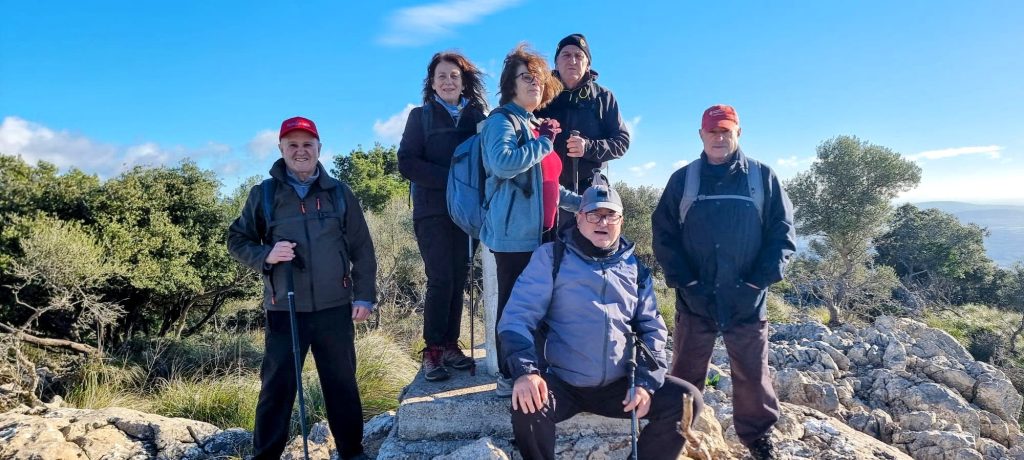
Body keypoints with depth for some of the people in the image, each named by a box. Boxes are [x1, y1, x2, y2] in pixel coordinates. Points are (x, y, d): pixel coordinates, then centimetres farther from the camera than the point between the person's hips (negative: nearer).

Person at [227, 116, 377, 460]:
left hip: (335, 308, 1)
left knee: (342, 383, 11)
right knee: (277, 386, 5)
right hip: (284, 311, -1)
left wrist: (364, 295, 1)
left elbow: (362, 249, 7)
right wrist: (265, 255, -12)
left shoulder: (339, 193, 6)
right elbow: (236, 241, 9)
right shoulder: (263, 194, 4)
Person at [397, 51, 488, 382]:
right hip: (433, 211, -2)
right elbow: (407, 163, -4)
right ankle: (433, 350, 2)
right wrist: (450, 178, -15)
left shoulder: (477, 116, 12)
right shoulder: (421, 116, 6)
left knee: (459, 279, 2)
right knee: (441, 279, -9)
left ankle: (451, 344, 11)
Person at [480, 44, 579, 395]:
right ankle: (509, 377, 7)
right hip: (515, 232, -9)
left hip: (540, 231, 9)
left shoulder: (535, 126, 21)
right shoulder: (502, 120, -5)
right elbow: (502, 163, -27)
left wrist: (578, 202, 19)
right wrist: (543, 143, -14)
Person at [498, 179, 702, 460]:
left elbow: (651, 328, 11)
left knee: (688, 401, -10)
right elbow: (518, 316, -10)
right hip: (564, 385, -3)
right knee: (526, 409, -32)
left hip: (620, 385, 4)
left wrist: (646, 381, -4)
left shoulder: (634, 268, 10)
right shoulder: (551, 257, -3)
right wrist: (525, 370, -26)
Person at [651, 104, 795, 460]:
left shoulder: (763, 177, 3)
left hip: (747, 301, 0)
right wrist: (684, 280, -9)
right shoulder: (683, 180, 4)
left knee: (753, 374, 11)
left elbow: (783, 234, 1)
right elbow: (664, 235, 1)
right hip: (695, 300, 0)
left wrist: (759, 280, -9)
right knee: (686, 374, 9)